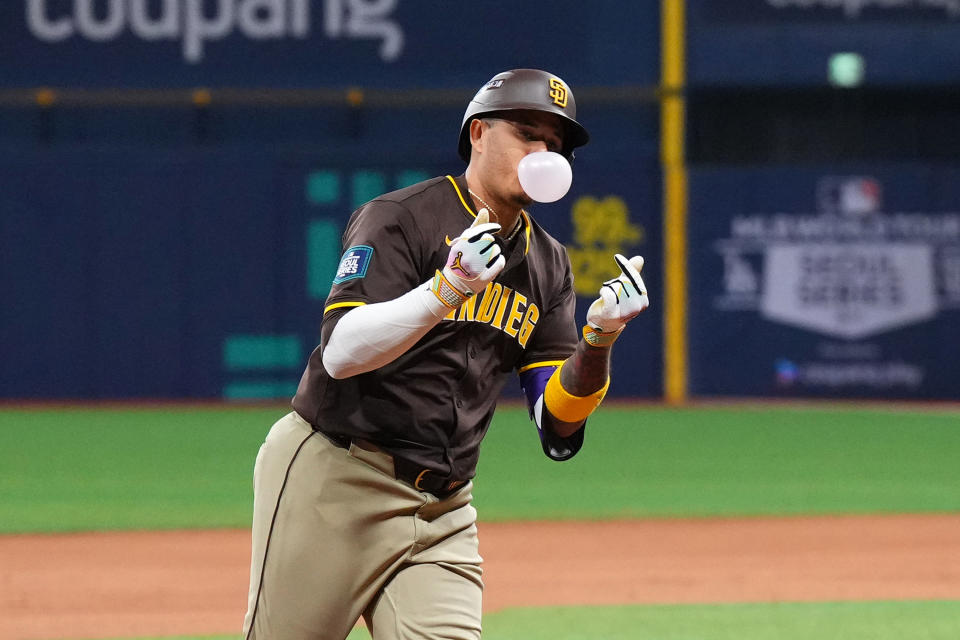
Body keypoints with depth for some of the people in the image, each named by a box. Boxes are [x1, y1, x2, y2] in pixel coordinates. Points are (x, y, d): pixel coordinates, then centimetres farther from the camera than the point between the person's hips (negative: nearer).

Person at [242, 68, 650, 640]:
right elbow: (340, 354, -21)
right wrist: (448, 290, -32)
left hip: (445, 507, 5)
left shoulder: (548, 265, 12)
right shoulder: (400, 218, -7)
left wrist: (599, 339, -13)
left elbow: (559, 427, 4)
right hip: (333, 483, -5)